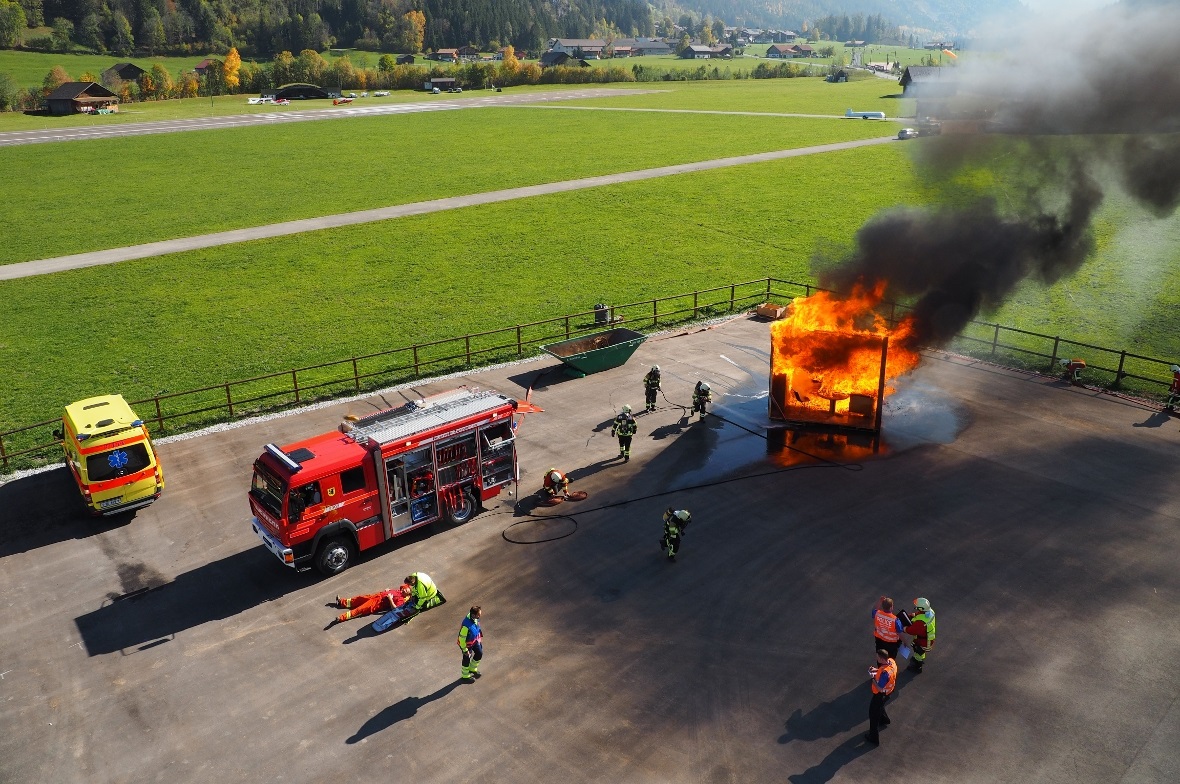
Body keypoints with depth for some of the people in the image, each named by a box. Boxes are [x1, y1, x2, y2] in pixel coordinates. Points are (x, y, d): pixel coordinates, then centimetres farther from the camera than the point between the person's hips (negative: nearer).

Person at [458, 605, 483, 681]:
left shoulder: (475, 618, -18)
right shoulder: (466, 625, -42)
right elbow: (462, 638, -29)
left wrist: (479, 637, 16)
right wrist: (465, 650, -17)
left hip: (475, 640, 7)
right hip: (467, 643, -7)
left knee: (479, 653, 21)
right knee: (467, 659, 15)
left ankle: (472, 669, 48)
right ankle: (465, 676, 41)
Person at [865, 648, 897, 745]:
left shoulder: (884, 672, -42)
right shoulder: (891, 661, -17)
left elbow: (880, 688, -33)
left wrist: (872, 678, -23)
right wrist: (876, 670, -6)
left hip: (881, 695, -8)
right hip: (888, 691, 8)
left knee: (873, 715, 12)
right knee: (879, 706, 37)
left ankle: (874, 738, 26)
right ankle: (884, 720, 63)